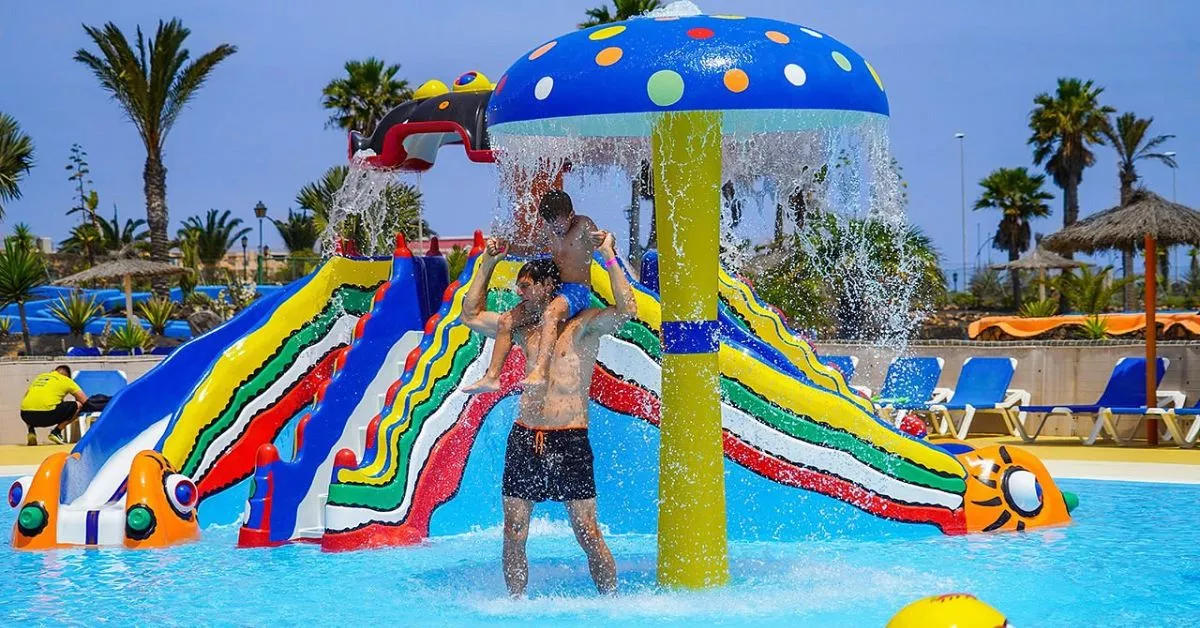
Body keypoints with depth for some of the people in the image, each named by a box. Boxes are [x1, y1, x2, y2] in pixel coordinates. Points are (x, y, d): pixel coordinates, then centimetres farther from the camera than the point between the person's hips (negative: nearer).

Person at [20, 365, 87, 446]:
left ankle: (31, 431, 16)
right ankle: (56, 432, 6)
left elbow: (26, 395, 38)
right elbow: (85, 401, 14)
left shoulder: (40, 376, 28)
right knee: (78, 405, 13)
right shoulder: (66, 380, 15)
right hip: (46, 415, -5)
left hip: (26, 415, 5)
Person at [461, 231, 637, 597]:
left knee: (588, 534, -6)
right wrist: (488, 264, 19)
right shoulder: (524, 328, 16)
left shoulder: (583, 324, -1)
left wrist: (609, 257, -16)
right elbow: (471, 315, 24)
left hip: (569, 441, -5)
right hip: (523, 439, 5)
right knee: (513, 535, 3)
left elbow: (627, 310, -19)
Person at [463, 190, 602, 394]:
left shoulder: (583, 226, -9)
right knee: (506, 320, -2)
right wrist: (508, 249, 18)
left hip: (577, 292, -8)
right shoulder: (549, 228, 11)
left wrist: (604, 243, -43)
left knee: (550, 313, -40)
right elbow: (537, 249, 30)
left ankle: (540, 371, -52)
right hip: (552, 289, 8)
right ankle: (492, 376, -3)